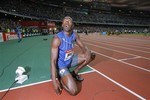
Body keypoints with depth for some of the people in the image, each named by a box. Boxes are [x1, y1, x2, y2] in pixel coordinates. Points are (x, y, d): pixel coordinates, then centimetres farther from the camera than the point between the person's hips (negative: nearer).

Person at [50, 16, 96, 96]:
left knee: (91, 55, 4)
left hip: (70, 60, 7)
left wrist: (88, 52, -21)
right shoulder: (57, 38, -26)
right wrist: (54, 80, -30)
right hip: (61, 65, -7)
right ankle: (58, 78, 6)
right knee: (74, 91, -21)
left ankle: (74, 73, 13)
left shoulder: (75, 35, -6)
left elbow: (83, 47, 5)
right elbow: (53, 60, -27)